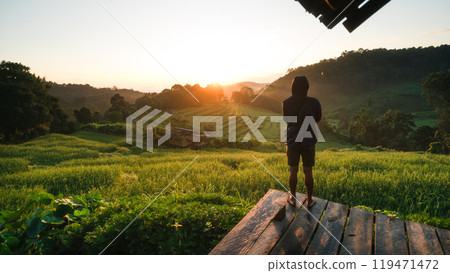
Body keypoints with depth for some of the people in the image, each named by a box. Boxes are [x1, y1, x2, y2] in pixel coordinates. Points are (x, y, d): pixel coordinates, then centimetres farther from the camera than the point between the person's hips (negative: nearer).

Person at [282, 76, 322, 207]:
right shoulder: (314, 102, -11)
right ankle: (309, 200, 23)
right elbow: (318, 118, 5)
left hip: (292, 140, 0)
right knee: (308, 172, 11)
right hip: (308, 140, 0)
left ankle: (292, 198, 24)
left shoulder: (287, 103, -10)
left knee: (293, 171, 12)